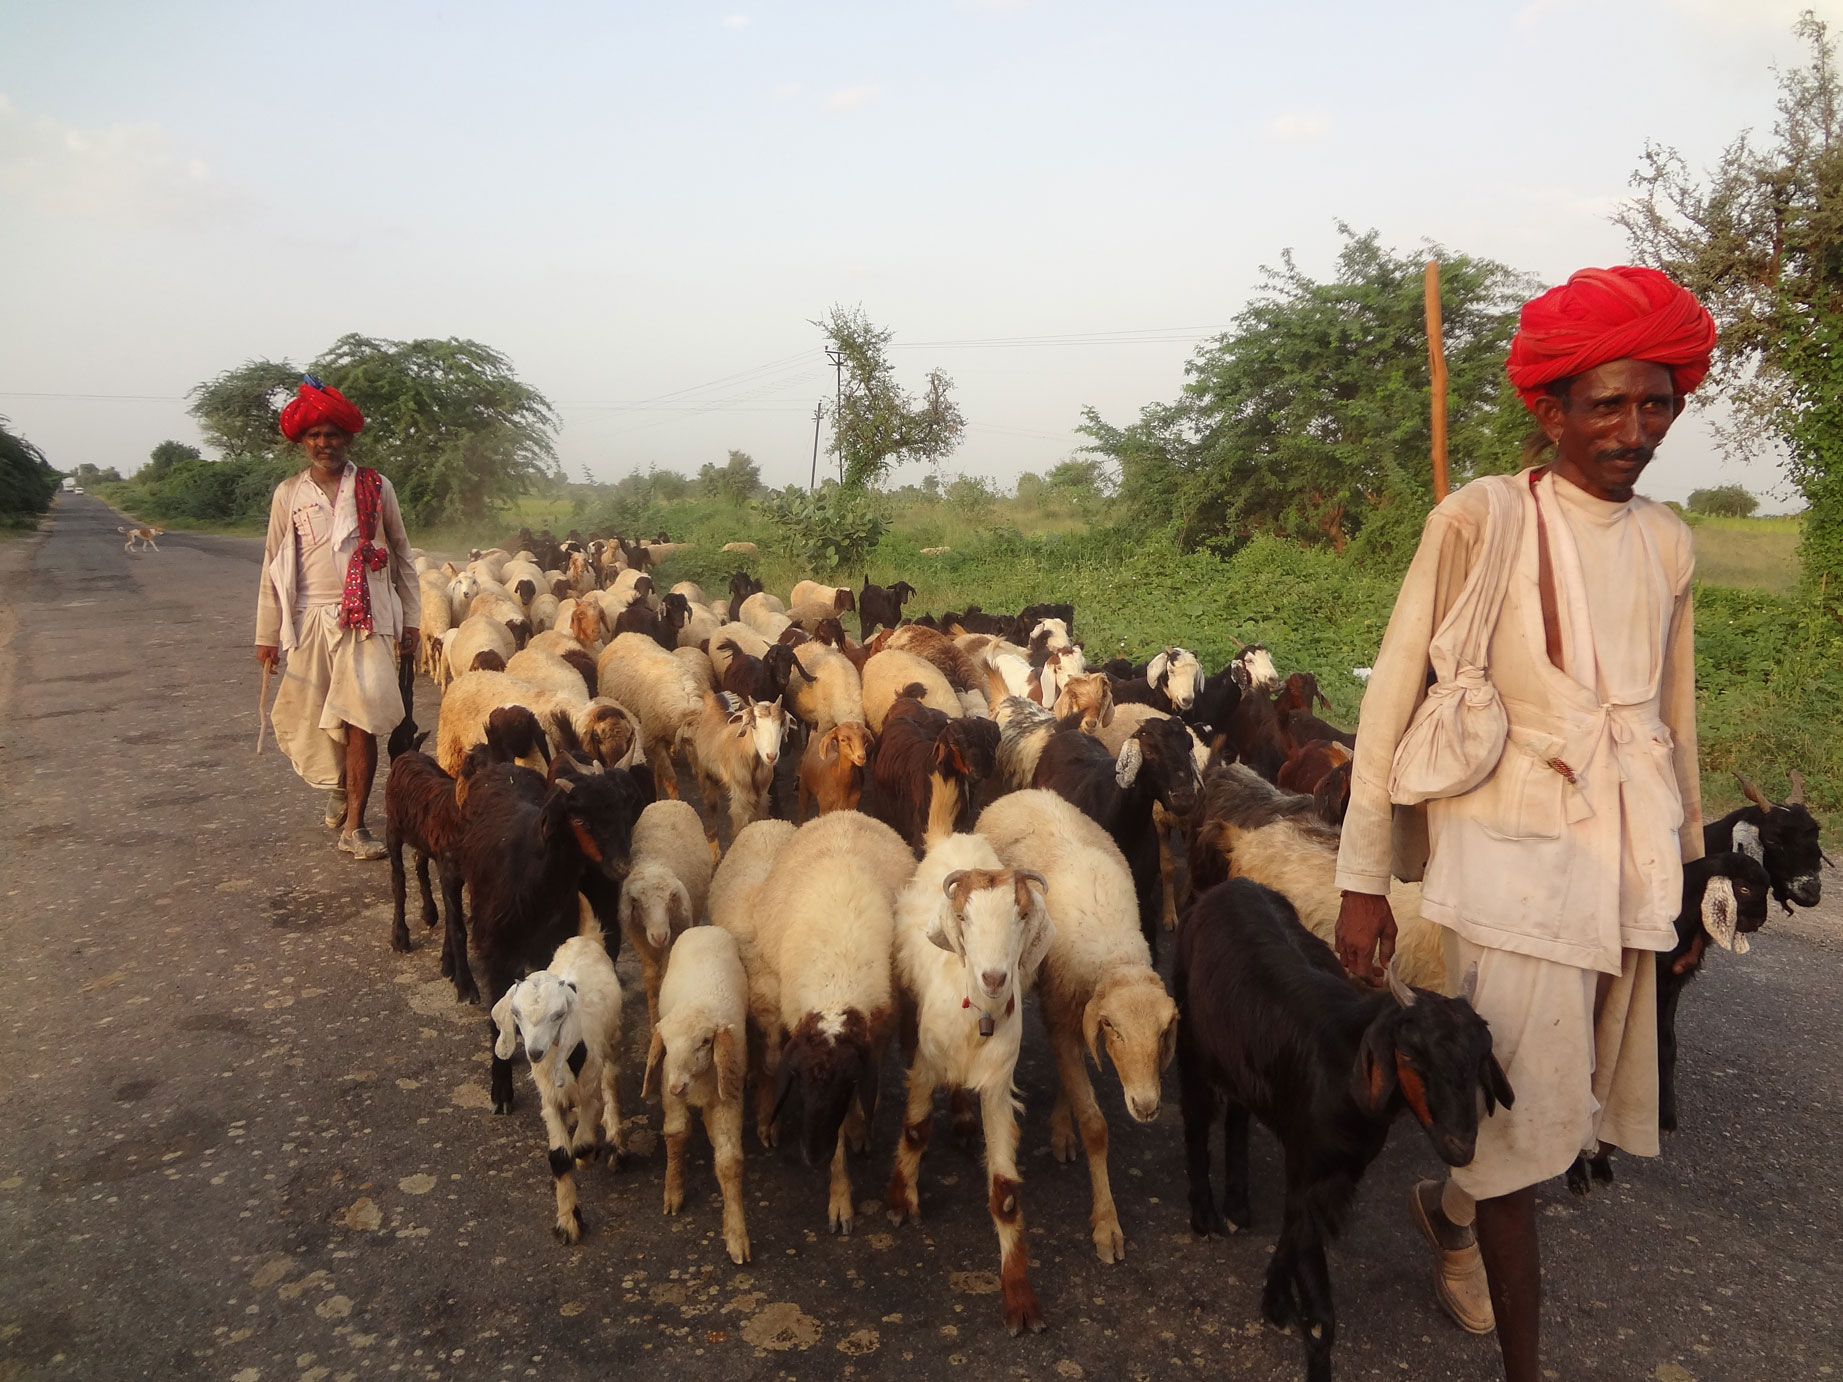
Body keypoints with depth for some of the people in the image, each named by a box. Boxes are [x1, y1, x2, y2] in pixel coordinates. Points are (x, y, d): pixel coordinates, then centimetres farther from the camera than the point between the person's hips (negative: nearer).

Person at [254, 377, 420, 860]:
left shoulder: (375, 487, 4)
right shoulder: (289, 493, 6)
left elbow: (401, 555, 10)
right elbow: (274, 566, 9)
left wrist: (410, 617, 7)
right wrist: (267, 633, 7)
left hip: (367, 619, -2)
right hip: (310, 620, 2)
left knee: (361, 719, -8)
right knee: (312, 719, 8)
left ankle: (353, 826, -1)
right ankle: (339, 786, 37)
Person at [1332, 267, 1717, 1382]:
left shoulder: (1666, 545, 7)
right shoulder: (1484, 519, -10)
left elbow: (1674, 717, 16)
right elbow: (1393, 696, -10)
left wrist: (1685, 867, 19)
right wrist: (1364, 882, -11)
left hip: (1632, 860, 6)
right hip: (1515, 858, -6)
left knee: (1579, 1107, 17)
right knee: (1524, 1124, 1)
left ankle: (1451, 1205, 48)